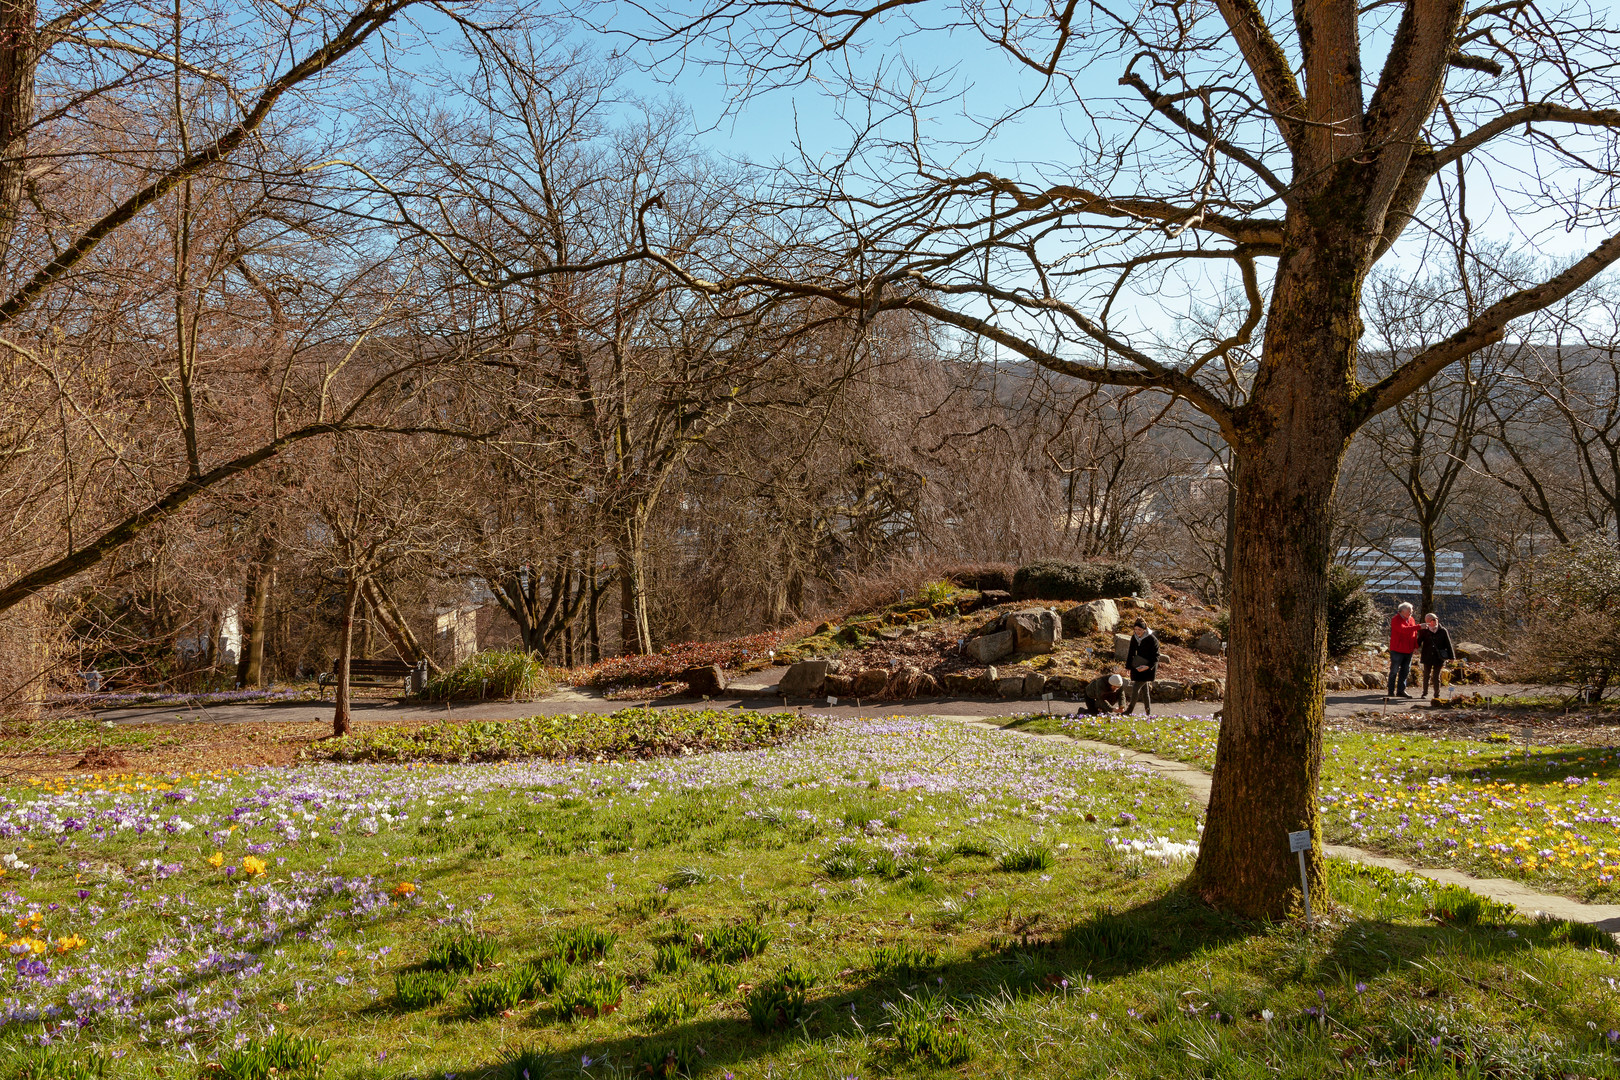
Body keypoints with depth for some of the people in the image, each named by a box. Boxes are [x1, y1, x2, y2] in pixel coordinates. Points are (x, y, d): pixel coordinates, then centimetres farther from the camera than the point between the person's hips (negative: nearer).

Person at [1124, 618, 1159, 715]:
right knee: (1144, 689, 12)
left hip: (1149, 667, -6)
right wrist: (1128, 666, 10)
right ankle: (1148, 711, 21)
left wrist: (1148, 666, -24)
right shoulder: (1134, 637, 1)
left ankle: (1129, 710, -4)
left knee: (1136, 687, -11)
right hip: (1138, 666, 6)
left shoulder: (1152, 639, -17)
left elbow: (1156, 656, -12)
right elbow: (1131, 652, 11)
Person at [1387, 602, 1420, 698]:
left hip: (1408, 651, 7)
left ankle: (1401, 690, 15)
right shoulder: (1396, 620, -12)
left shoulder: (1411, 620, 12)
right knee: (1394, 671, 0)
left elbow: (1414, 634, 18)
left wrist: (1416, 646, 8)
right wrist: (1418, 627, -33)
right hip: (1397, 650, -7)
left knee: (1405, 671, 9)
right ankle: (1391, 691, 7)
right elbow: (1403, 629, -28)